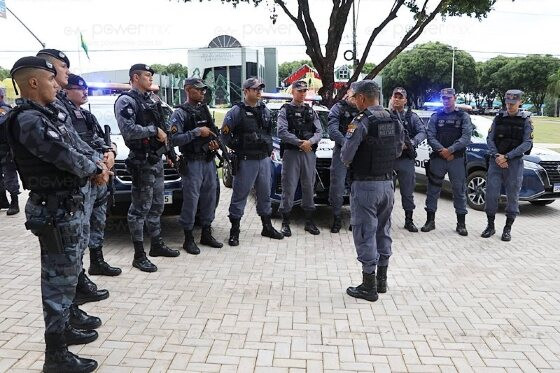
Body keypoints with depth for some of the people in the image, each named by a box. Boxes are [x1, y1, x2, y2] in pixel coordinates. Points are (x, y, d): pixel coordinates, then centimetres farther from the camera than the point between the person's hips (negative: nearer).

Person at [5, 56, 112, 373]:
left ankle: (64, 329, 38)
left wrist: (95, 165, -1)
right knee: (59, 279, -2)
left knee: (67, 275, 21)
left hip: (66, 206, 10)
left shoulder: (47, 115, 14)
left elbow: (73, 149, 17)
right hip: (56, 210, -10)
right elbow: (63, 155, -23)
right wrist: (95, 169, -6)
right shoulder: (28, 120, -18)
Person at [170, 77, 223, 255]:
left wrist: (216, 142, 0)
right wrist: (197, 132, -19)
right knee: (191, 200, -3)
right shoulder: (180, 113, -7)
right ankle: (188, 239, 9)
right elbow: (175, 139, -16)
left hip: (209, 160, 7)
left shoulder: (205, 109, 14)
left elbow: (214, 131, 21)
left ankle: (206, 234, 24)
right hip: (192, 162, -7)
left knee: (210, 197, 11)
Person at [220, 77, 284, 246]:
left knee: (265, 193, 14)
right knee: (240, 195, 0)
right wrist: (238, 147, -6)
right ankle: (234, 230, 9)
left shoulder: (265, 110, 12)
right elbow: (224, 134, -6)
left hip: (264, 159, 6)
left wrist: (269, 147, 14)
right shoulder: (237, 111, -8)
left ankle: (267, 227, 27)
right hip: (246, 161, -6)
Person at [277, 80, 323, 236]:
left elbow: (319, 131, 5)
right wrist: (300, 142, -16)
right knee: (288, 188, -2)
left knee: (309, 187, 8)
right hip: (291, 153, -4)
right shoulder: (285, 110, 3)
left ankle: (309, 221, 18)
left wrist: (310, 142, -14)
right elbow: (282, 132, -11)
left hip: (309, 153, 4)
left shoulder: (311, 111, 14)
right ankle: (285, 222, 6)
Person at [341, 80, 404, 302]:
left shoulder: (361, 122, -16)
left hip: (365, 184, -7)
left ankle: (369, 285, 7)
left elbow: (346, 155, -18)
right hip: (388, 182, 7)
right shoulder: (394, 121, 7)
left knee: (365, 232, 1)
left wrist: (347, 161, 3)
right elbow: (398, 150, 13)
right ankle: (381, 280, 27)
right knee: (383, 230, 16)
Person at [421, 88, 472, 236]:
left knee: (460, 191, 3)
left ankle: (461, 223, 12)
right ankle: (430, 221, 15)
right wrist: (441, 150, -16)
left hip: (457, 159, -1)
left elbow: (466, 137, -5)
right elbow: (430, 136, 0)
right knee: (433, 190, 4)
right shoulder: (435, 117, 10)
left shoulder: (463, 116, 7)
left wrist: (450, 150, -17)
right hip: (437, 158, 1)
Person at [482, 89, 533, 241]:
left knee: (513, 196, 2)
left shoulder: (525, 120, 1)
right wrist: (496, 156, -12)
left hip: (514, 162, -2)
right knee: (491, 193, -1)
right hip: (496, 161, 2)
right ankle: (490, 226, 13)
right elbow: (490, 139, 4)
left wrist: (507, 157, -15)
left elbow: (527, 143, -7)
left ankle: (507, 229, 13)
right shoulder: (499, 118, 8)